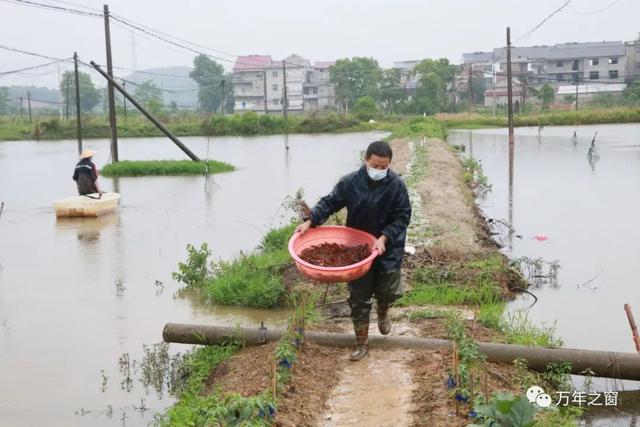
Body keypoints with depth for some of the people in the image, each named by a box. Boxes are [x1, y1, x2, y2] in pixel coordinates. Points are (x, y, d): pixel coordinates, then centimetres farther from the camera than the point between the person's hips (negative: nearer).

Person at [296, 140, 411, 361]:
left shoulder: (396, 185, -14)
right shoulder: (350, 182, -11)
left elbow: (402, 217, -12)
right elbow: (329, 203, -2)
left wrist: (384, 238, -24)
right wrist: (310, 221, -15)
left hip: (388, 249, -1)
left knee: (387, 291, 6)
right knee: (359, 299, 6)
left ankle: (382, 310, 45)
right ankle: (362, 344, 19)